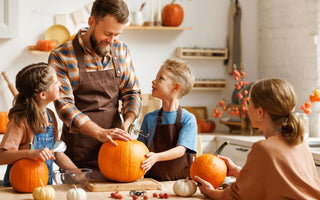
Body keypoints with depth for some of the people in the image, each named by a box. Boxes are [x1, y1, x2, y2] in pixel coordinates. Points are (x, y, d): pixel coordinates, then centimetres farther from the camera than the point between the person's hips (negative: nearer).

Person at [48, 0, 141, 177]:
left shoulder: (121, 50, 5)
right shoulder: (60, 57, -9)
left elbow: (132, 91, 11)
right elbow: (64, 105, -15)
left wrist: (127, 122, -9)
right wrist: (100, 133, -27)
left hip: (114, 144, 4)